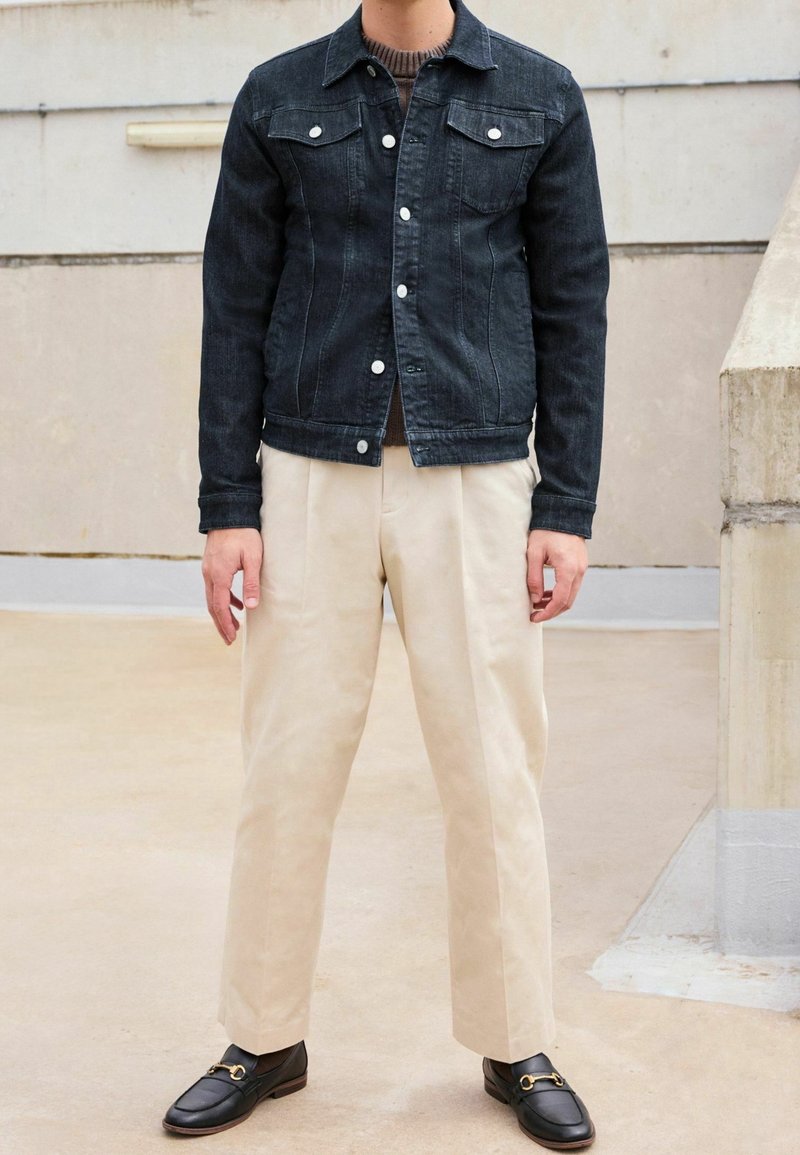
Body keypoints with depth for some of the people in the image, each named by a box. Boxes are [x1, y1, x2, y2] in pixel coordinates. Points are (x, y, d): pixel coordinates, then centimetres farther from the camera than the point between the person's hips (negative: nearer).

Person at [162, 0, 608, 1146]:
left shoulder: (540, 97, 5)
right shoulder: (278, 99, 6)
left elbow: (574, 309, 4)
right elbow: (236, 311, 5)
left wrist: (568, 511, -3)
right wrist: (227, 509, -2)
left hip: (476, 482, 0)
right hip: (313, 480, 1)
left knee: (493, 771, 2)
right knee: (288, 766, 4)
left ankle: (517, 1046, 18)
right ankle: (265, 1041, 20)